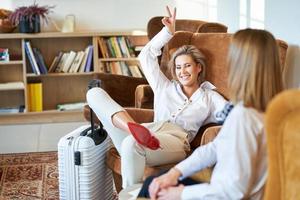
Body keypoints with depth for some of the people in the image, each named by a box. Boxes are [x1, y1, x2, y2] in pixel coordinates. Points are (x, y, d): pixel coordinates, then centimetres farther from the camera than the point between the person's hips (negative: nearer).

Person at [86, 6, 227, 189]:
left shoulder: (209, 97, 23)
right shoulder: (165, 87, 33)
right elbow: (146, 57, 33)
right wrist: (168, 32, 29)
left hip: (175, 141, -5)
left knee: (132, 143, -41)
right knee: (95, 93, -10)